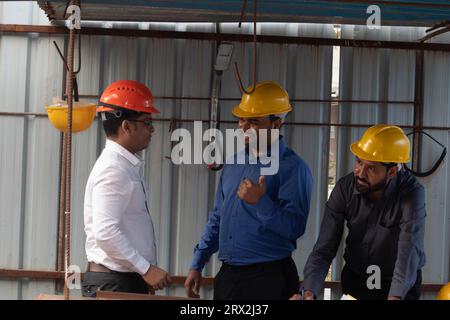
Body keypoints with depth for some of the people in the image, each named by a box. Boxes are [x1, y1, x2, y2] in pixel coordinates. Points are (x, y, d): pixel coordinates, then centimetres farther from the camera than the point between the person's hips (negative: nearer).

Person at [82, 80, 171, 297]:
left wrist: (144, 273, 17)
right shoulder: (112, 169, -16)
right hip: (112, 282, -9)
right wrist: (146, 269, -19)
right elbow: (105, 232, -23)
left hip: (129, 279, 9)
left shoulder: (127, 165, 14)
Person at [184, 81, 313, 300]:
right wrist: (197, 265, 14)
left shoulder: (292, 167, -10)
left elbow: (295, 228, -17)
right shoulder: (234, 163, 11)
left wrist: (260, 202, -29)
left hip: (268, 280, -6)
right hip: (227, 274, 6)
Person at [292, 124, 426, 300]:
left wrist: (396, 296, -51)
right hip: (354, 280, 3)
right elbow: (324, 248, -17)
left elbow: (409, 248, -36)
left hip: (401, 286, -2)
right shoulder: (344, 188, -16)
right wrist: (309, 291, -32)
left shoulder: (412, 193, -24)